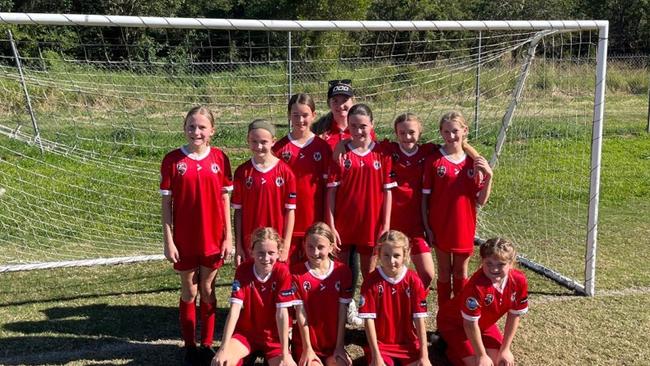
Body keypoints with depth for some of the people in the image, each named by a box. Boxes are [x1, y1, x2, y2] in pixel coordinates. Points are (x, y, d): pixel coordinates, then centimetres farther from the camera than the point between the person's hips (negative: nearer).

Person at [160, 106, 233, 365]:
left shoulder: (219, 158, -3)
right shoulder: (172, 160, -6)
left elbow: (225, 200, 2)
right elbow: (166, 203, -4)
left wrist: (228, 236, 0)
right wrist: (168, 241, -7)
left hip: (213, 238, 1)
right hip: (184, 239, -1)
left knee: (208, 291, 13)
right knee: (189, 292, 11)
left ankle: (207, 345, 26)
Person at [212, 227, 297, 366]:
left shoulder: (282, 272, -17)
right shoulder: (243, 270, -14)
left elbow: (282, 313, -18)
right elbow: (234, 309, -19)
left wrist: (285, 353, -20)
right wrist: (224, 349, -27)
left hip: (274, 335, 1)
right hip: (245, 331, 0)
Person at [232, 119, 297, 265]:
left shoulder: (285, 171, -6)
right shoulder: (242, 172, -2)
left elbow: (290, 210, -4)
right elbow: (238, 210, 1)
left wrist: (286, 246, -6)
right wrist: (238, 246, 0)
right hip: (249, 244, 1)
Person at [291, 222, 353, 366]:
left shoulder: (342, 271, -5)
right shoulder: (297, 272, -9)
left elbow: (342, 312, -4)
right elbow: (301, 313, -9)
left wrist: (340, 347, -5)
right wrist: (307, 348, -10)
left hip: (334, 343, 2)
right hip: (306, 342, -2)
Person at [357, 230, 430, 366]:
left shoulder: (414, 280, -7)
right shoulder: (371, 282, -11)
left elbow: (419, 319, -6)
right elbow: (369, 320, -12)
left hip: (409, 343, 2)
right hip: (380, 344, -2)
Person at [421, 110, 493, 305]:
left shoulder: (474, 162, -2)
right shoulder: (434, 161, -9)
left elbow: (481, 201, -2)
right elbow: (425, 196, -4)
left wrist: (489, 176, -16)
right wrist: (427, 227, -7)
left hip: (464, 228, 2)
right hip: (440, 227, -2)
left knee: (461, 272, 15)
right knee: (444, 271, 12)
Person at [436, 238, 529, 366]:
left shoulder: (519, 280, -22)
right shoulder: (477, 285, -39)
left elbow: (514, 316, -8)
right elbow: (470, 324, -28)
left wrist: (505, 349, -6)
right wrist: (482, 355, -19)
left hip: (484, 323, 6)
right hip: (454, 322, -6)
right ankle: (447, 342, 10)